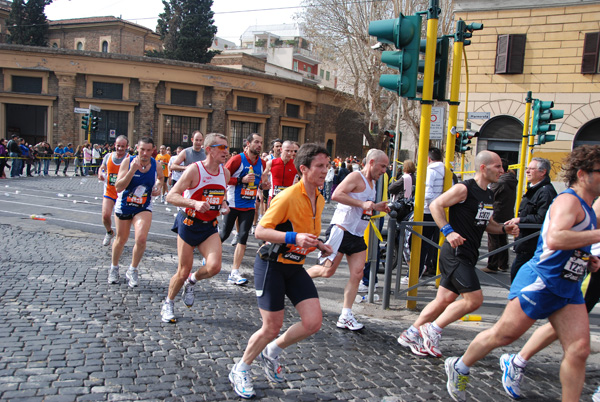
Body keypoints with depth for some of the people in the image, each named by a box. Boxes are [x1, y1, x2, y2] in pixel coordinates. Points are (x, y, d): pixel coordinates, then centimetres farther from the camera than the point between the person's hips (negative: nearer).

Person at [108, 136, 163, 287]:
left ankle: (132, 271, 4)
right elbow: (118, 187, -23)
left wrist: (158, 187, -4)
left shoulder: (156, 165, -9)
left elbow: (160, 177, 17)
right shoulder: (128, 161, -16)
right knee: (121, 239, 15)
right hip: (124, 206, 0)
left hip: (144, 208, 0)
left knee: (141, 238, -20)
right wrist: (132, 170, -33)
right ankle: (114, 267, 43)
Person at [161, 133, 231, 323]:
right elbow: (171, 196, -18)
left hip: (210, 227, 4)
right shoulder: (194, 169, -15)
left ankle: (192, 281, 18)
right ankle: (168, 304, 30)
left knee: (214, 266, -16)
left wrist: (224, 205, 1)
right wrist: (195, 203, -32)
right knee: (183, 272, 2)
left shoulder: (225, 172, 3)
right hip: (189, 224, -4)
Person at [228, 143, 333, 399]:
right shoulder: (288, 196, -19)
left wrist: (319, 246, 5)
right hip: (272, 265, -7)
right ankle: (240, 370, 25)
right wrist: (294, 237, -32)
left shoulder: (319, 200, 7)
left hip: (295, 267, 7)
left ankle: (272, 352, 23)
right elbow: (260, 231, -21)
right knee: (272, 328, -2)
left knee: (313, 322, -3)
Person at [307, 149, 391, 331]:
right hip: (341, 230, -9)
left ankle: (345, 317, 2)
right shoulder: (356, 177, -11)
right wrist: (362, 203, -27)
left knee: (357, 274, -2)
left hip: (358, 235, 9)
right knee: (327, 271, -4)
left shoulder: (372, 182, 19)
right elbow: (336, 195, -25)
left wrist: (377, 206, 15)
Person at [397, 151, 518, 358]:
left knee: (444, 300, 11)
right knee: (474, 299, -12)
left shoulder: (489, 195, 16)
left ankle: (411, 334, 22)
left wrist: (504, 228, 8)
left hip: (468, 255, 9)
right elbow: (435, 205, -14)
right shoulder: (464, 189, -12)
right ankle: (432, 330, 2)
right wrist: (448, 231, -24)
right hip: (456, 253, -9)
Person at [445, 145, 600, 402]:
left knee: (579, 349, -2)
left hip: (569, 289, 9)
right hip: (540, 281, -9)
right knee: (503, 335, 1)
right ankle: (459, 369, 22)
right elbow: (554, 239, -35)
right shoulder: (568, 200, -16)